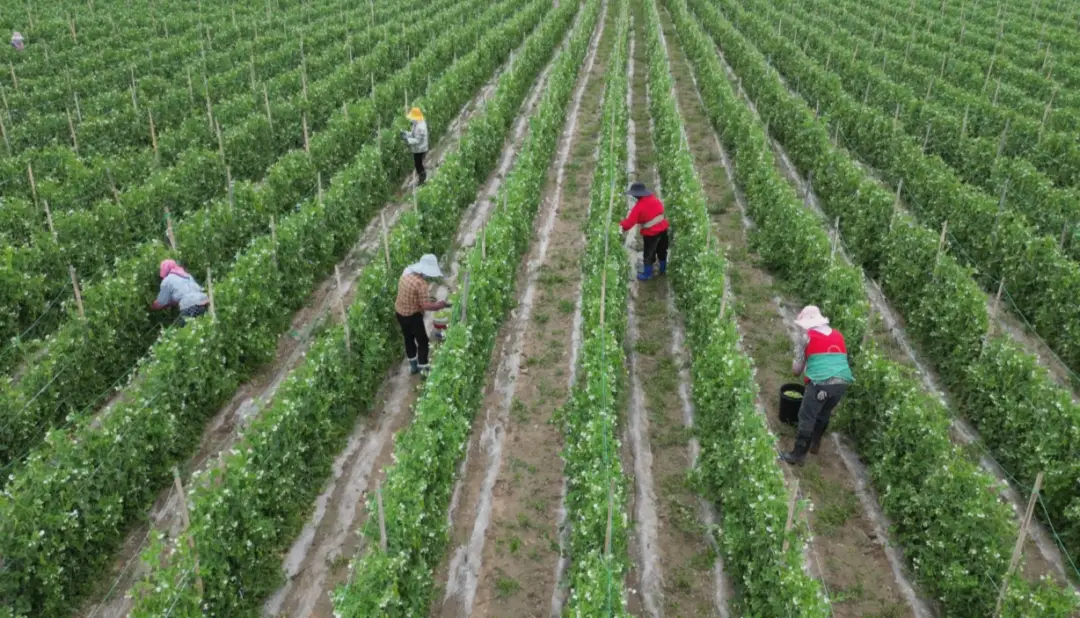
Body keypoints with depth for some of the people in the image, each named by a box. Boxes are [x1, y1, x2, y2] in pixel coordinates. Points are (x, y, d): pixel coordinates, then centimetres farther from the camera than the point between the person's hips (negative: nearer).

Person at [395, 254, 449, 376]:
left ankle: (413, 366, 37)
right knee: (422, 341, 9)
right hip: (412, 315, -8)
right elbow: (426, 306, -26)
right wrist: (441, 305, -13)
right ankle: (423, 369, 17)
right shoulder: (421, 283, -26)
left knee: (408, 338, 23)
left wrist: (428, 298, 15)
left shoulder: (406, 273, -1)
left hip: (399, 312, 8)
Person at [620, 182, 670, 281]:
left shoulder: (639, 206, -20)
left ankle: (647, 274, 22)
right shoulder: (655, 199, -3)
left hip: (651, 233, -6)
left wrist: (621, 226, -9)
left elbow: (630, 222, -20)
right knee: (662, 250, 25)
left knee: (648, 254, 11)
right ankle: (663, 269, 41)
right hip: (663, 229, 6)